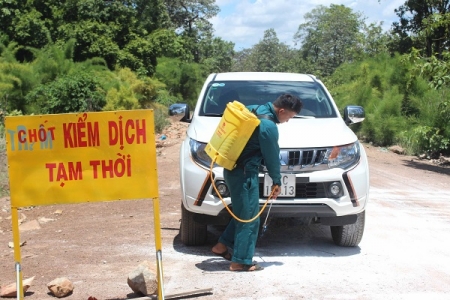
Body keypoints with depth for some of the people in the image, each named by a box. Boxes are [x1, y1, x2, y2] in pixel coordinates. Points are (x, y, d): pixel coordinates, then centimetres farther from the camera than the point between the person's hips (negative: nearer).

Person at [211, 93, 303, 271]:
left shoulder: (255, 109, 8)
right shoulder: (269, 126, -20)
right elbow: (272, 156, -11)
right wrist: (277, 182, 2)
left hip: (233, 168, 10)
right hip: (244, 173, -10)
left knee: (242, 213, 20)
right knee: (249, 217, -1)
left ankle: (222, 245, 26)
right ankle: (240, 261, 6)